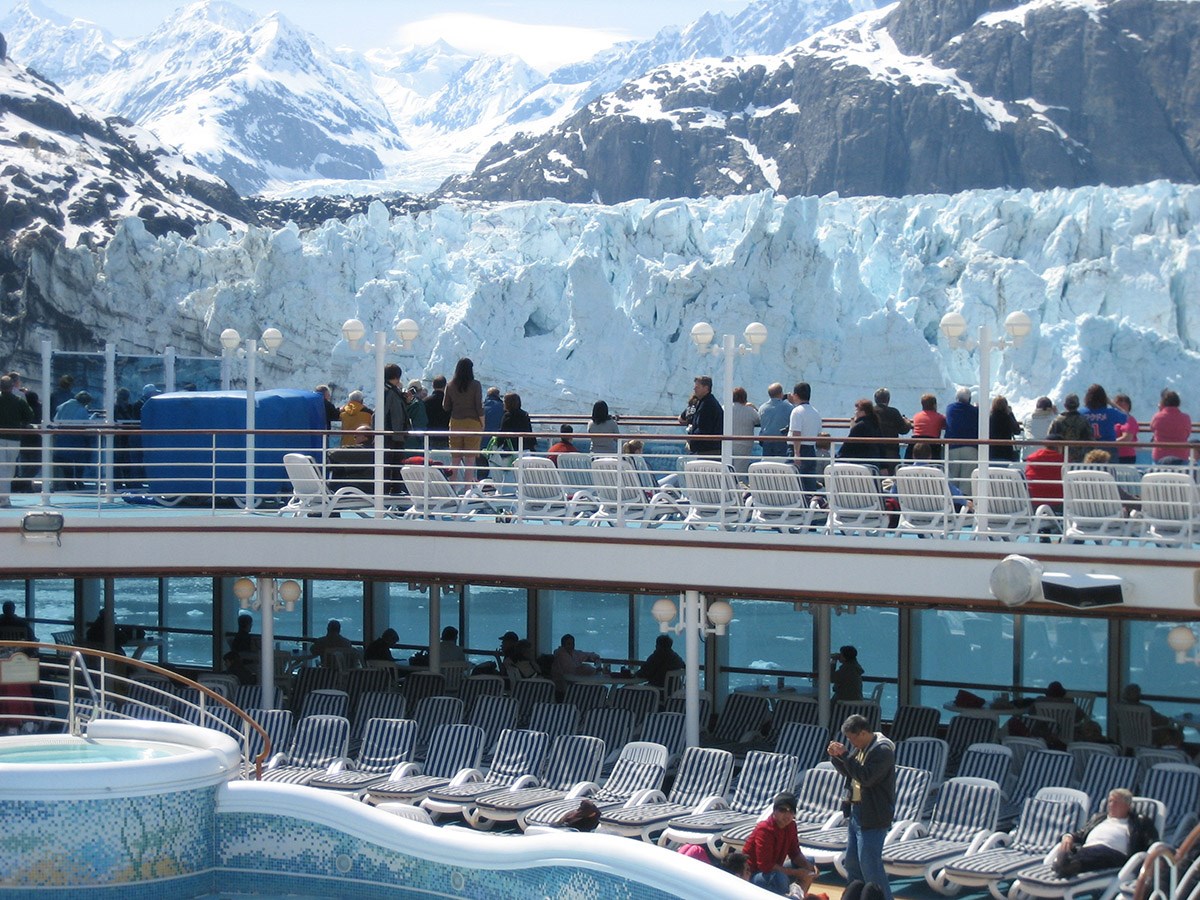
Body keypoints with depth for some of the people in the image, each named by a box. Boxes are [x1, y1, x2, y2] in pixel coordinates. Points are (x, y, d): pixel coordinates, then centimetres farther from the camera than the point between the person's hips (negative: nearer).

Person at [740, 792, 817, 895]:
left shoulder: (790, 826, -2)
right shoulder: (764, 830, -25)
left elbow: (795, 853, 8)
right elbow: (765, 866, -29)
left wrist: (808, 866, -14)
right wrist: (796, 872, -25)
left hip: (773, 871, 9)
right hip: (753, 875, -9)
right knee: (780, 878, -38)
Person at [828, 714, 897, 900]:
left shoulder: (883, 750, -19)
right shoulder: (861, 746, 8)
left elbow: (866, 777, -28)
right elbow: (847, 771, 19)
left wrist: (845, 755, -23)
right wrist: (836, 756, 0)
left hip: (872, 816, -10)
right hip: (856, 811, 10)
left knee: (870, 864, -8)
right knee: (852, 862, 17)